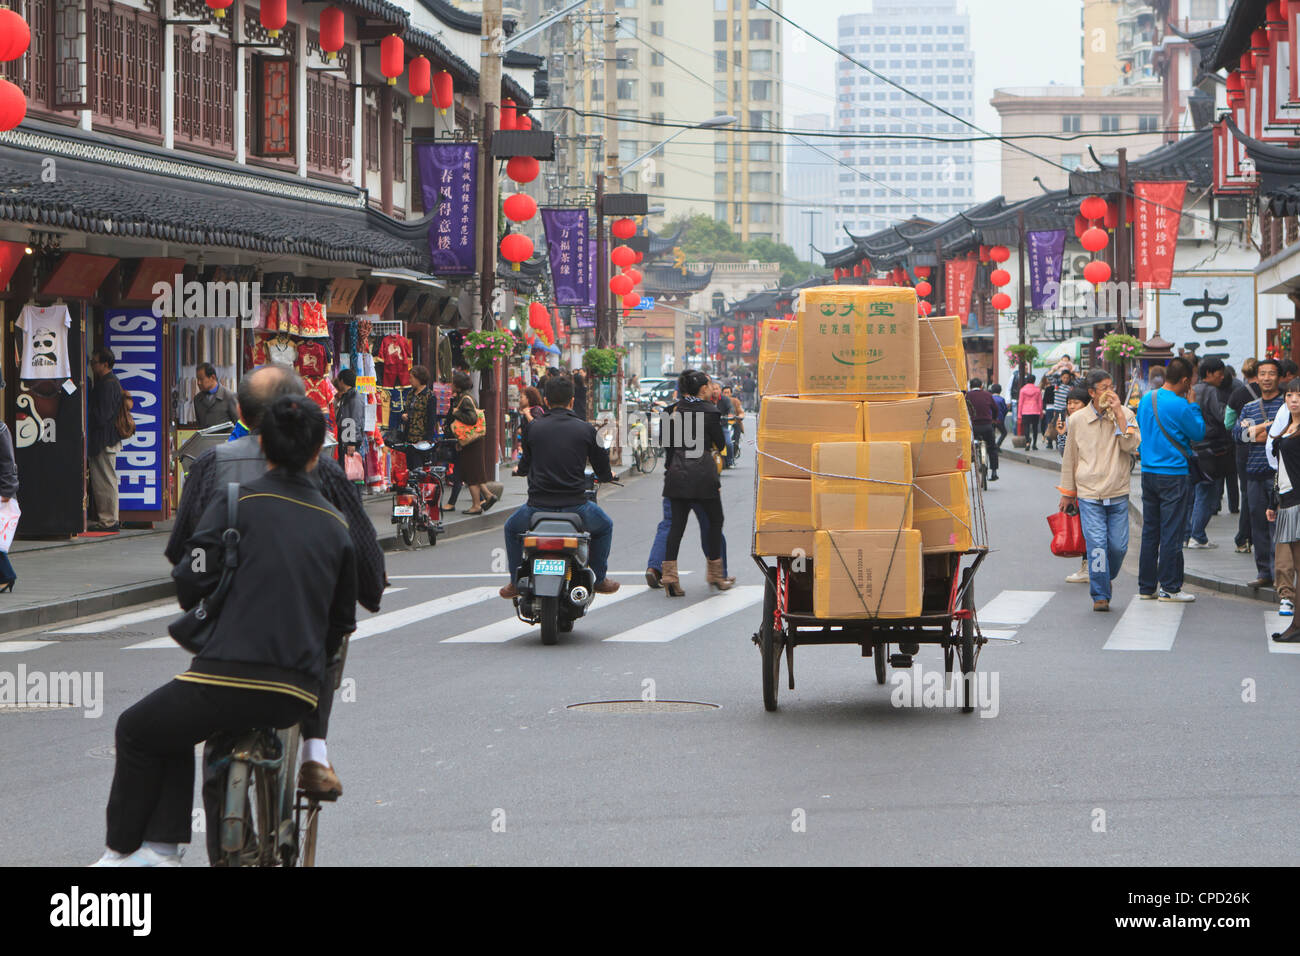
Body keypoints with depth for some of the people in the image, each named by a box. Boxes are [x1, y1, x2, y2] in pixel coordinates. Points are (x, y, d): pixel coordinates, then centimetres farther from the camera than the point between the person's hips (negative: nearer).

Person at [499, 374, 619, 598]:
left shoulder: (532, 428, 1)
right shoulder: (587, 429, 0)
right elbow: (604, 473, 7)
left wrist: (519, 469, 40)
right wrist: (608, 475, 33)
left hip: (538, 507, 0)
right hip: (575, 508, 0)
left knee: (511, 528, 32)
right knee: (604, 526, 32)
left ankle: (516, 583, 28)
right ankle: (600, 579, 31)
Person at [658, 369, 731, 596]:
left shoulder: (676, 410, 6)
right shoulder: (710, 411, -6)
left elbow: (664, 441, 8)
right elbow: (720, 444, 1)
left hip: (677, 473, 4)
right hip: (703, 473, -4)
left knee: (677, 523, 5)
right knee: (715, 520, 12)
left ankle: (669, 573, -8)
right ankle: (715, 574, 15)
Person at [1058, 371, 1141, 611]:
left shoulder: (1125, 415, 4)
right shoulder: (1077, 420, 3)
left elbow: (1132, 445, -12)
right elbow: (1069, 458, 13)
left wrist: (1119, 415, -16)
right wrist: (1067, 492, 16)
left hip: (1118, 492, 1)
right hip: (1089, 492, -1)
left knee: (1118, 545, 1)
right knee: (1096, 544, -10)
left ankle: (1107, 577, 29)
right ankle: (1100, 594, -3)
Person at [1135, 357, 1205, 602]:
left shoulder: (1146, 399, 6)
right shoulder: (1178, 405, -16)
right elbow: (1199, 433, -7)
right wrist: (1193, 404, 1)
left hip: (1148, 472, 7)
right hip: (1173, 475, -7)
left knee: (1150, 531, 12)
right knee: (1171, 532, -2)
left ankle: (1147, 586, 15)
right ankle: (1169, 588, 0)